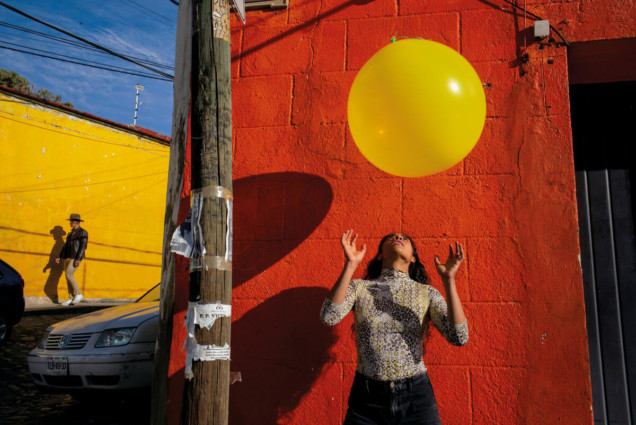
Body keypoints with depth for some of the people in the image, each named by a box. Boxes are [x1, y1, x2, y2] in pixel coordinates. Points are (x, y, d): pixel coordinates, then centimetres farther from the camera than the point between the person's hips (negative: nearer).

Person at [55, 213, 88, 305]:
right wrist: (60, 257, 11)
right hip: (67, 258, 8)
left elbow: (83, 246, -13)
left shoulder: (83, 232, -4)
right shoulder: (70, 234, 21)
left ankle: (78, 294, -8)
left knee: (69, 275, -19)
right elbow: (65, 246, 22)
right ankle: (71, 299, 5)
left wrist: (78, 259, -23)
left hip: (76, 258, -8)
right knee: (68, 277, 3)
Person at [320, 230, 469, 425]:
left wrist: (448, 279, -17)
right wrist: (350, 265, -20)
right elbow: (329, 317, -16)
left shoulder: (427, 293, 2)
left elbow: (459, 337, -10)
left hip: (416, 397, 1)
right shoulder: (359, 287, 1)